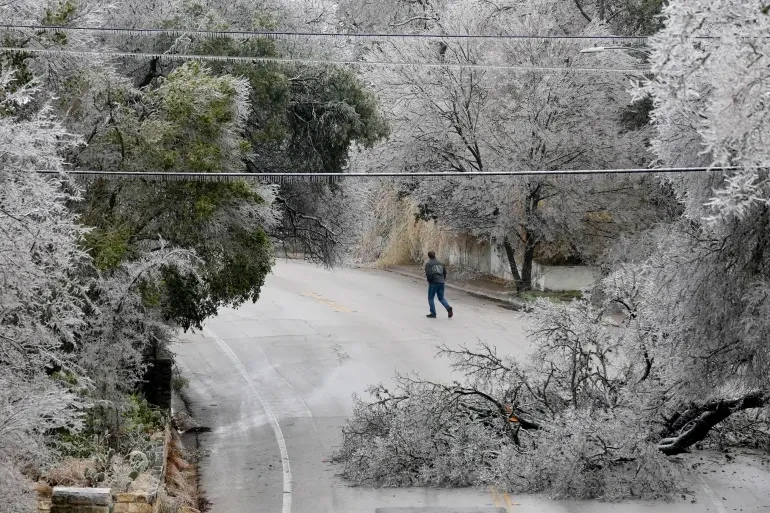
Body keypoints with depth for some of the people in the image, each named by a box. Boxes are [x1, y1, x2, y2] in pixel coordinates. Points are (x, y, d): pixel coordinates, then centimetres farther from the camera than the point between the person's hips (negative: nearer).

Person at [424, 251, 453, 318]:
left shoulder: (428, 264, -5)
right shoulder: (440, 263, 16)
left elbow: (428, 273, -16)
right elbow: (445, 271, 15)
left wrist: (429, 280, -1)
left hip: (434, 282, -6)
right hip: (441, 282, 6)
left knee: (430, 298, 7)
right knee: (441, 298, 14)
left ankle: (433, 313, 5)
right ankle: (448, 308, -10)